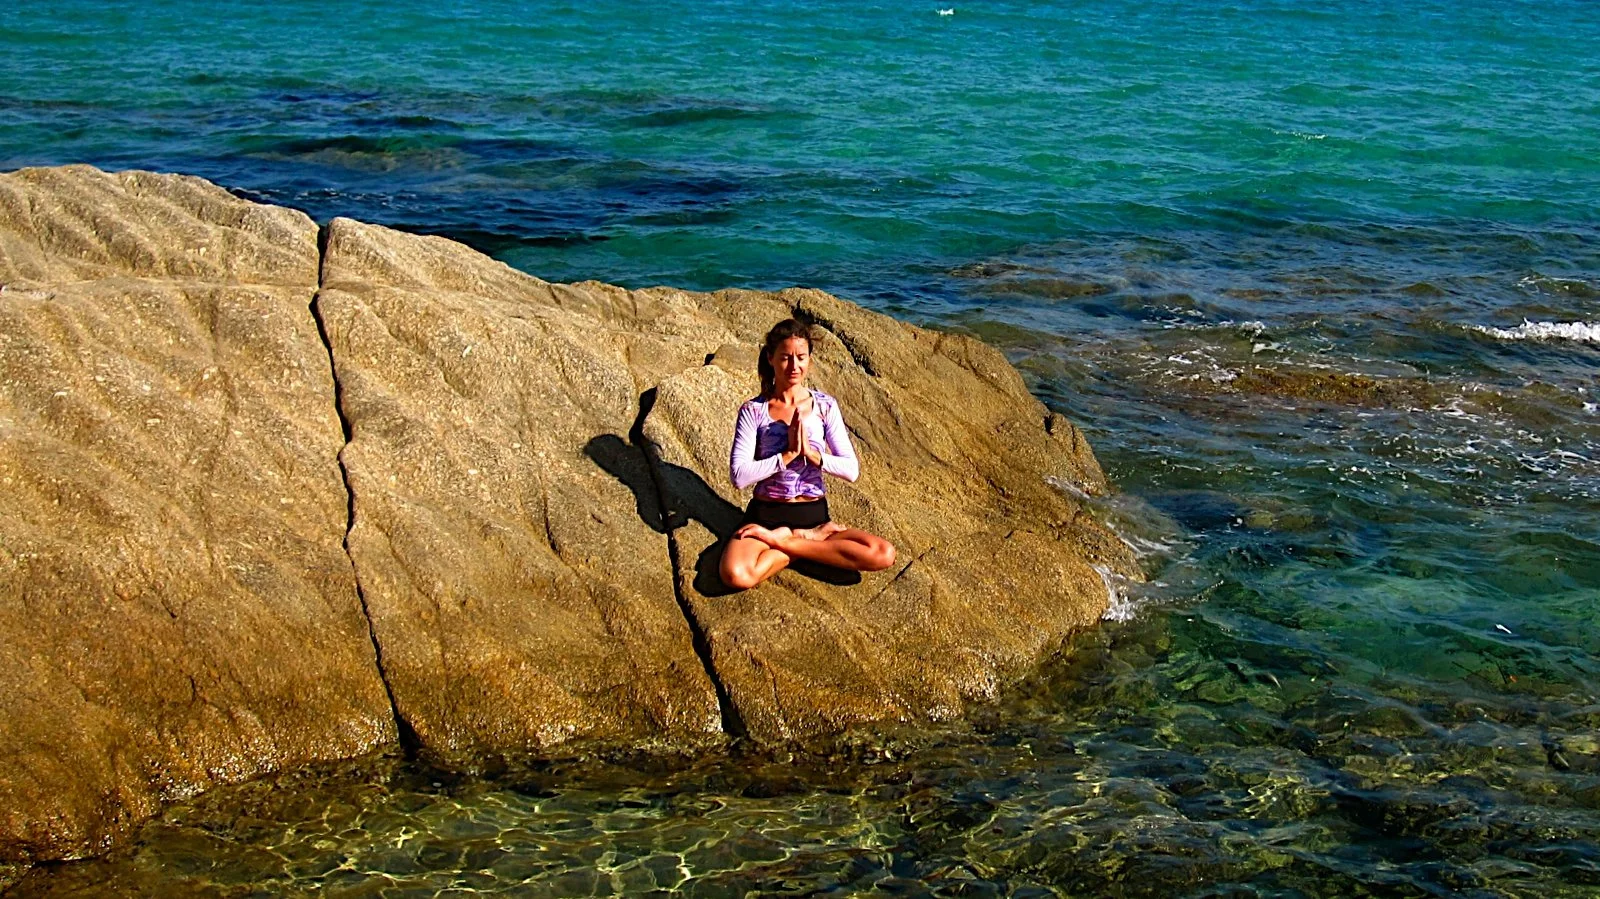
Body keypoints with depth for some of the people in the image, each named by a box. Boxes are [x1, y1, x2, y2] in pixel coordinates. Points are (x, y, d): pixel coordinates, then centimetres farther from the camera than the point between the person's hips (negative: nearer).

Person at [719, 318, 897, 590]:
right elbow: (739, 476, -14)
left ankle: (784, 542, -10)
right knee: (736, 575, -35)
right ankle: (811, 540, -10)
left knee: (884, 555, -23)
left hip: (814, 514, 3)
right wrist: (788, 455, -20)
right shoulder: (753, 410, -4)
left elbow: (852, 470, -5)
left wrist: (810, 453, -19)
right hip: (766, 515, -3)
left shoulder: (825, 406, 2)